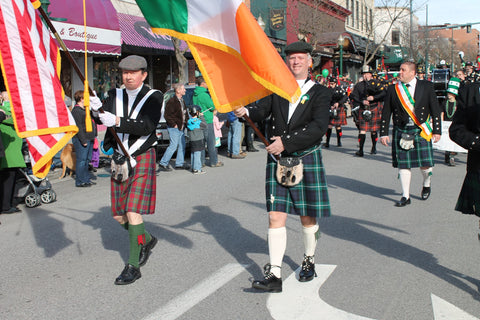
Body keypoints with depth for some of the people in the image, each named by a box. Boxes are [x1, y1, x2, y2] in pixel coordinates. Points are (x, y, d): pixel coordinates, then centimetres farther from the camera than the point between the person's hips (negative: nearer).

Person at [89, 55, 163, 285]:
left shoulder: (153, 97, -5)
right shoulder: (115, 95, 8)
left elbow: (147, 127, -18)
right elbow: (105, 118, -4)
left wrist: (117, 121, -30)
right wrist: (97, 109, -27)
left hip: (142, 158, -5)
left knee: (133, 212, -12)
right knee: (119, 216, 8)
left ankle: (133, 266, -2)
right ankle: (147, 240, 35)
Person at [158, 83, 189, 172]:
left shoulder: (182, 101, 15)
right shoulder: (172, 101, -15)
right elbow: (167, 115, -17)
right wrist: (174, 124, -17)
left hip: (181, 128, 9)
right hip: (174, 128, -9)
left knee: (182, 145, 10)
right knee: (173, 145, -9)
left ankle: (179, 163, 19)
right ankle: (163, 163, 1)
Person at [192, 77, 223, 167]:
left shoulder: (195, 94, 10)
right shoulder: (204, 95, -17)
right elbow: (212, 107, -14)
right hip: (206, 121, -8)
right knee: (211, 142, 0)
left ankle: (201, 162, 14)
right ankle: (214, 162, 5)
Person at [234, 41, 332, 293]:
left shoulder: (319, 93, 0)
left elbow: (319, 127, -14)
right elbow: (261, 112, -5)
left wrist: (286, 142, -21)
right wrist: (245, 112, -28)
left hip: (307, 160, -2)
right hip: (277, 160, 2)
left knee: (308, 218, 9)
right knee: (276, 217, -3)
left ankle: (309, 261, 33)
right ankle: (274, 274, 0)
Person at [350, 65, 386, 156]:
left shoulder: (376, 83, 4)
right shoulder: (358, 85, 10)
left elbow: (383, 93, -7)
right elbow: (353, 97, 3)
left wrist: (374, 97, -20)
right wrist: (362, 102, -13)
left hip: (374, 109, -1)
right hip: (363, 110, 1)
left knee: (374, 130, 9)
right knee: (362, 130, -8)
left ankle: (374, 147, 28)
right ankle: (360, 150, -10)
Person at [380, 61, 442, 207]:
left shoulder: (426, 86, 2)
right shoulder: (393, 89, 5)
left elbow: (435, 110, 4)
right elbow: (386, 113, 7)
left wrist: (437, 131, 0)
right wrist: (383, 133, 2)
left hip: (421, 131, -1)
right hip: (401, 132, 1)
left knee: (425, 164, -2)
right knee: (403, 164, 1)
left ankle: (426, 183, 32)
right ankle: (405, 196, 12)